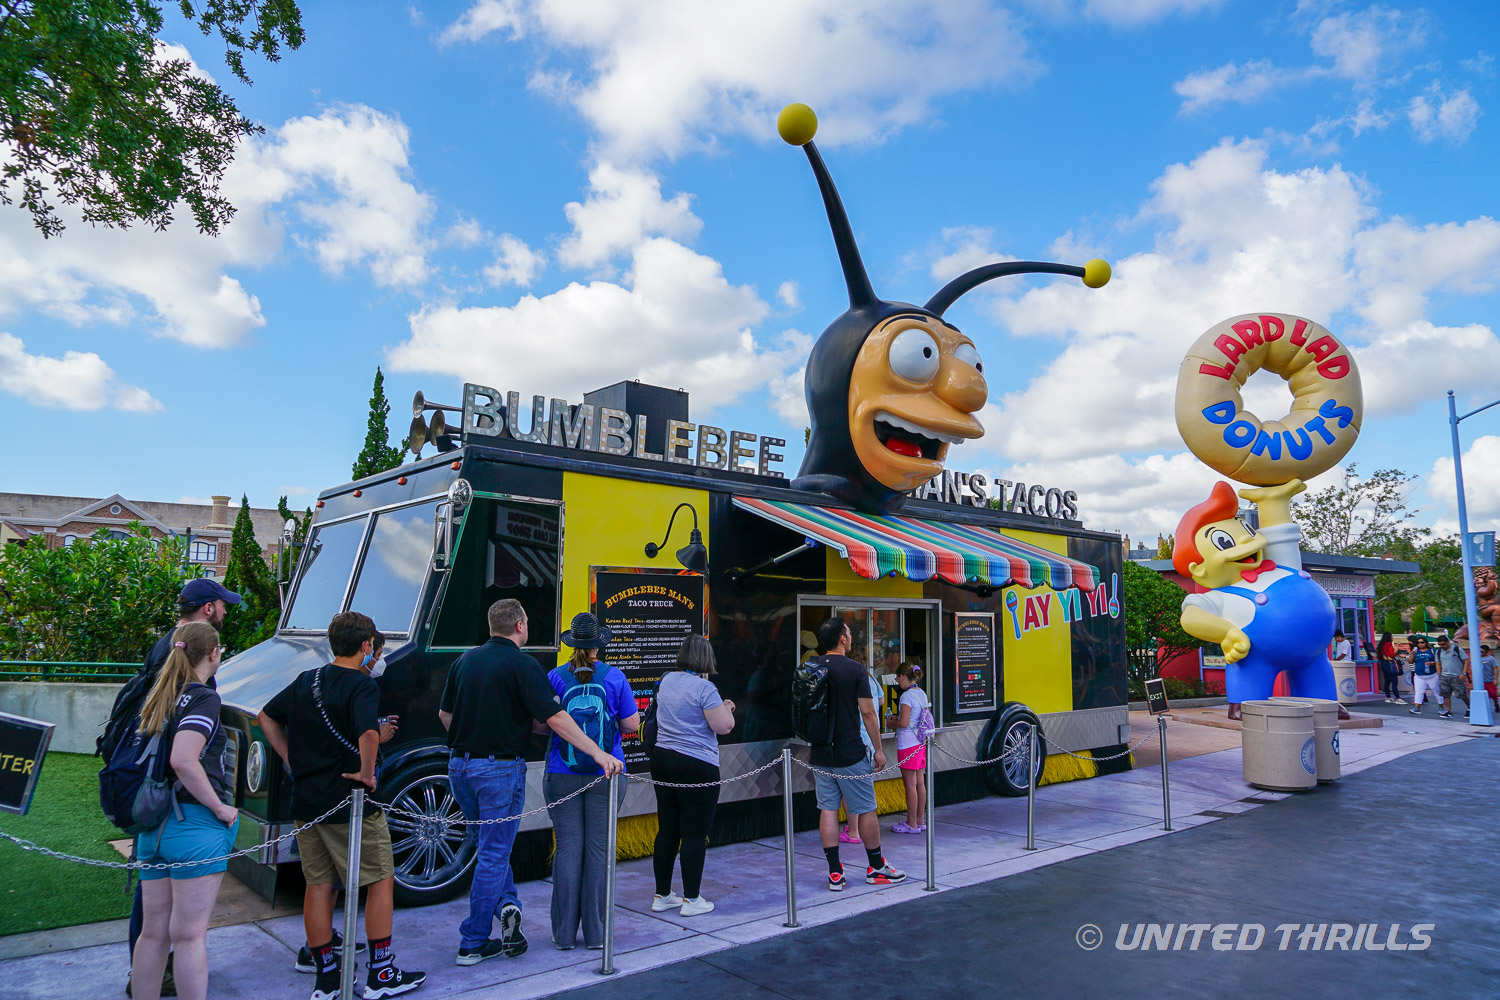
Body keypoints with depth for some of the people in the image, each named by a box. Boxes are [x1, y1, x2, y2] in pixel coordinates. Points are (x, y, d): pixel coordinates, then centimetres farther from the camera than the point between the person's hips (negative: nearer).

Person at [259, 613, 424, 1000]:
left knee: (318, 886, 14)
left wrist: (293, 761, 15)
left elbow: (267, 718, 19)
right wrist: (366, 773, -18)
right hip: (350, 806, -7)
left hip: (305, 803, 7)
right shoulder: (362, 685, -17)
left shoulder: (307, 680, 8)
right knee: (381, 880, 7)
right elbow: (368, 734, -34)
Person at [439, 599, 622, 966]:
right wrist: (598, 753, -19)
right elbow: (555, 718, -20)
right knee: (493, 854, 4)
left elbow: (444, 713, 14)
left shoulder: (466, 660, 6)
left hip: (459, 765, 7)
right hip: (499, 767, -6)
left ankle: (505, 904, 11)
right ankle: (473, 943, 10)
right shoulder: (522, 665, -13)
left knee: (489, 846, 23)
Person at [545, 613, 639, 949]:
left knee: (567, 848, 6)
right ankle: (596, 933, 12)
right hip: (605, 774, 0)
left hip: (562, 775, 1)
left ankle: (564, 933, 11)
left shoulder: (555, 678, -2)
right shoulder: (615, 678, -2)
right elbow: (631, 724, 2)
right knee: (598, 849, 5)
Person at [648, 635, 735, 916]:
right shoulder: (704, 688, -15)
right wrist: (727, 708, 5)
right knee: (695, 834, 3)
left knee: (667, 830, 14)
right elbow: (723, 727, -15)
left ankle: (662, 895, 23)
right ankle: (691, 899, 11)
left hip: (662, 758, 7)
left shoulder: (667, 680, 8)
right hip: (696, 766, -7)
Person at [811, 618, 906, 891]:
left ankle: (835, 874, 9)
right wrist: (878, 750, -4)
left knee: (827, 810, 7)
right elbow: (867, 712, -11)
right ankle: (876, 868, 19)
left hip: (821, 754, 5)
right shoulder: (855, 669, -10)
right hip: (851, 753, -4)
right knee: (865, 810, 8)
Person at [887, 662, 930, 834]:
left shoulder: (907, 696, -15)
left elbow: (904, 723, -19)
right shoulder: (922, 693, 11)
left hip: (908, 743, -9)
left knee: (910, 783, -2)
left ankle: (912, 824, 3)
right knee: (919, 782, 13)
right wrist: (898, 717, 15)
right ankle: (920, 820, 20)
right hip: (921, 742, 9)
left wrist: (892, 723, 0)